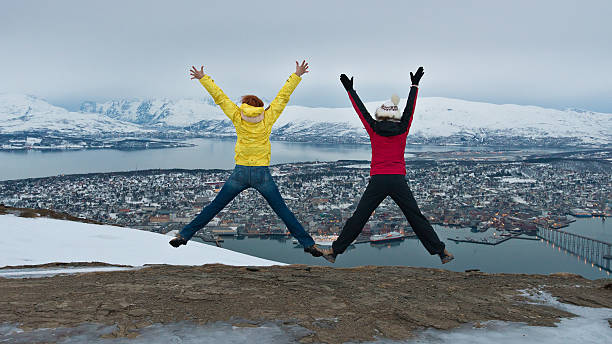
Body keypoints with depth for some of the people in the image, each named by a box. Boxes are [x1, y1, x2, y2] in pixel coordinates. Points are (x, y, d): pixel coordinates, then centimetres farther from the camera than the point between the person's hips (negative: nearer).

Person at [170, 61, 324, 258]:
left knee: (214, 207, 9)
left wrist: (203, 78, 20)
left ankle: (185, 234, 11)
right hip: (262, 174, 0)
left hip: (240, 174, 1)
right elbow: (284, 95, 9)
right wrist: (296, 76, 17)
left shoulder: (237, 117, 3)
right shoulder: (267, 118, 2)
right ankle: (307, 243, 4)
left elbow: (219, 96, 10)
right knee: (282, 211, 5)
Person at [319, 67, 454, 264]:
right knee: (416, 218, 8)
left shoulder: (373, 130, 3)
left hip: (377, 181, -1)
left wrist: (350, 90, 24)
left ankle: (335, 251, 11)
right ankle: (441, 251, 12)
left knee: (358, 218, 5)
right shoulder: (402, 130, 6)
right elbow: (410, 108, 18)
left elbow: (361, 110, 13)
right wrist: (415, 85, 30)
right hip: (399, 181, 1)